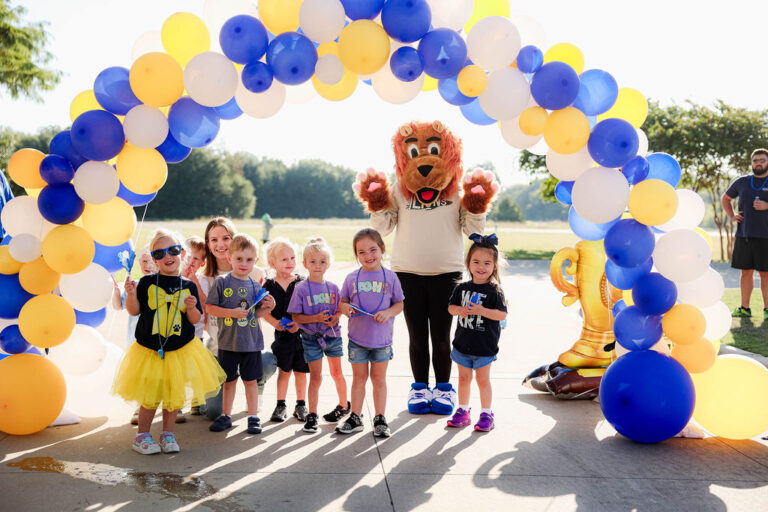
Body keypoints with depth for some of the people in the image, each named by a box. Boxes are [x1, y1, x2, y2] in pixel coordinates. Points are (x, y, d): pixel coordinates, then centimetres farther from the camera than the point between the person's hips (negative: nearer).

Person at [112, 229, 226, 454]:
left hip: (181, 350, 1)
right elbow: (134, 311, -1)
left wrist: (191, 308, -19)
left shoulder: (189, 286, 0)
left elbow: (195, 320, 2)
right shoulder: (147, 282, -3)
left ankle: (168, 434, 26)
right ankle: (142, 435, 23)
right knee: (150, 396, 6)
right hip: (149, 349, -1)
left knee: (175, 394, 9)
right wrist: (131, 294, -18)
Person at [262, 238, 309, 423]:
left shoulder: (302, 283, -2)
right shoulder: (269, 285, -1)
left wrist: (299, 323, -16)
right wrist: (274, 322, -15)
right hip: (282, 334, 0)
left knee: (300, 372, 9)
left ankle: (301, 405, 24)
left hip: (302, 333, 0)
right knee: (284, 371, 8)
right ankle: (281, 405, 22)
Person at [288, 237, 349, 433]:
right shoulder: (301, 289, -8)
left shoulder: (332, 288, 1)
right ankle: (312, 415, 7)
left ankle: (344, 406, 35)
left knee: (336, 373, 15)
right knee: (315, 376, -2)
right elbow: (296, 316, -9)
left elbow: (339, 310, 8)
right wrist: (315, 318, -22)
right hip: (312, 338, -3)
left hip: (333, 335, 3)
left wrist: (335, 318, -13)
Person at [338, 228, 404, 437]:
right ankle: (355, 418, 22)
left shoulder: (390, 277, -2)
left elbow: (399, 304, 3)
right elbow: (343, 302, 8)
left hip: (382, 339, -1)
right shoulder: (352, 278, 1)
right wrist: (346, 308, -14)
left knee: (379, 378, 10)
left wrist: (388, 312, -16)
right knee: (359, 378, 11)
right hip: (357, 338, 1)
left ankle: (380, 419, 20)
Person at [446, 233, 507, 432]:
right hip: (463, 343, 4)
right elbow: (451, 307, 5)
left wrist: (482, 311, -29)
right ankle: (463, 412, 27)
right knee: (464, 378, 14)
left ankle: (486, 414, 18)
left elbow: (502, 314, -16)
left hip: (485, 346, -4)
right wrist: (460, 310, -16)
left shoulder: (494, 291, -11)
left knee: (483, 380, 6)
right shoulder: (462, 288, 2)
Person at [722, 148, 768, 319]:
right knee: (746, 272, 6)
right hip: (744, 234, 3)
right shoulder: (742, 182, 12)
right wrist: (731, 216, 11)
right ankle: (744, 308, 12)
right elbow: (725, 198, 26)